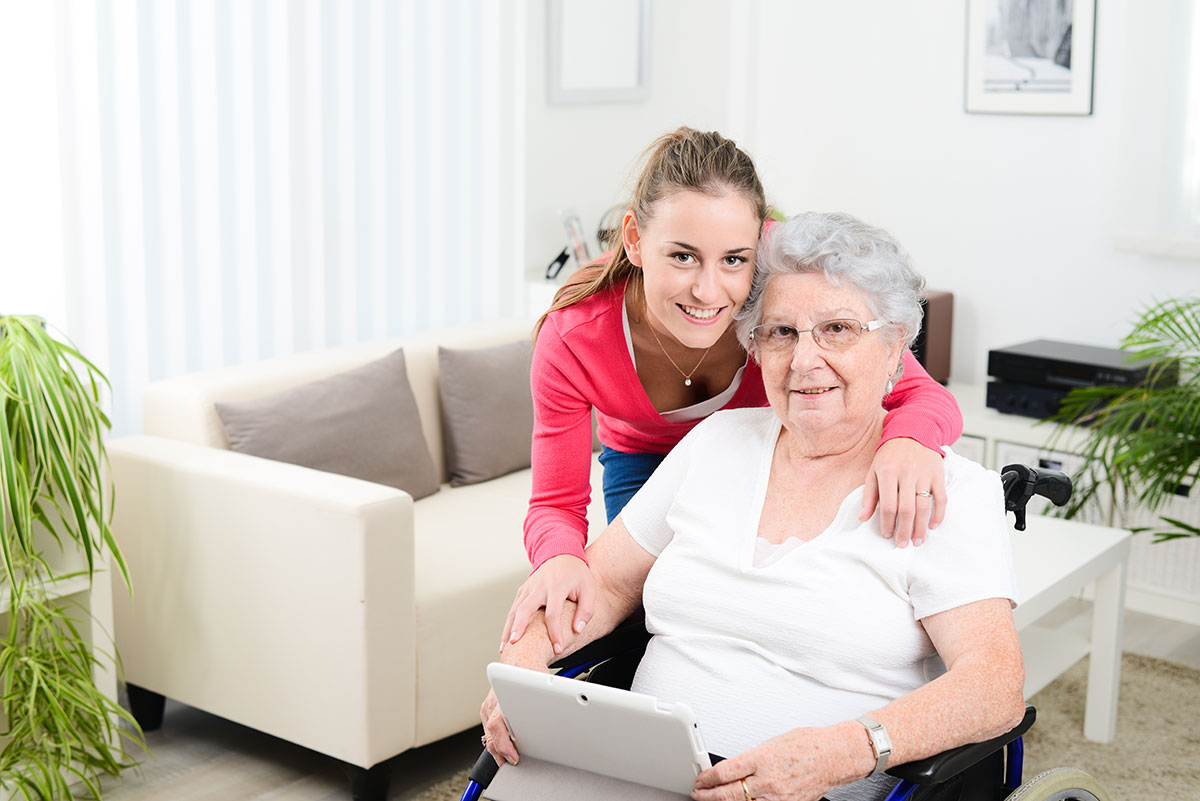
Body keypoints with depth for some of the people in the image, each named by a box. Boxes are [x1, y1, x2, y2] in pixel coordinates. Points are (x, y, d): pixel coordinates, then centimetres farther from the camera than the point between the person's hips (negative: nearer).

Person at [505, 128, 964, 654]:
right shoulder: (573, 336, -36)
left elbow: (926, 396, -32)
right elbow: (556, 504, -26)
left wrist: (907, 439, -59)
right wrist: (560, 559, -52)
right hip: (644, 462, 0)